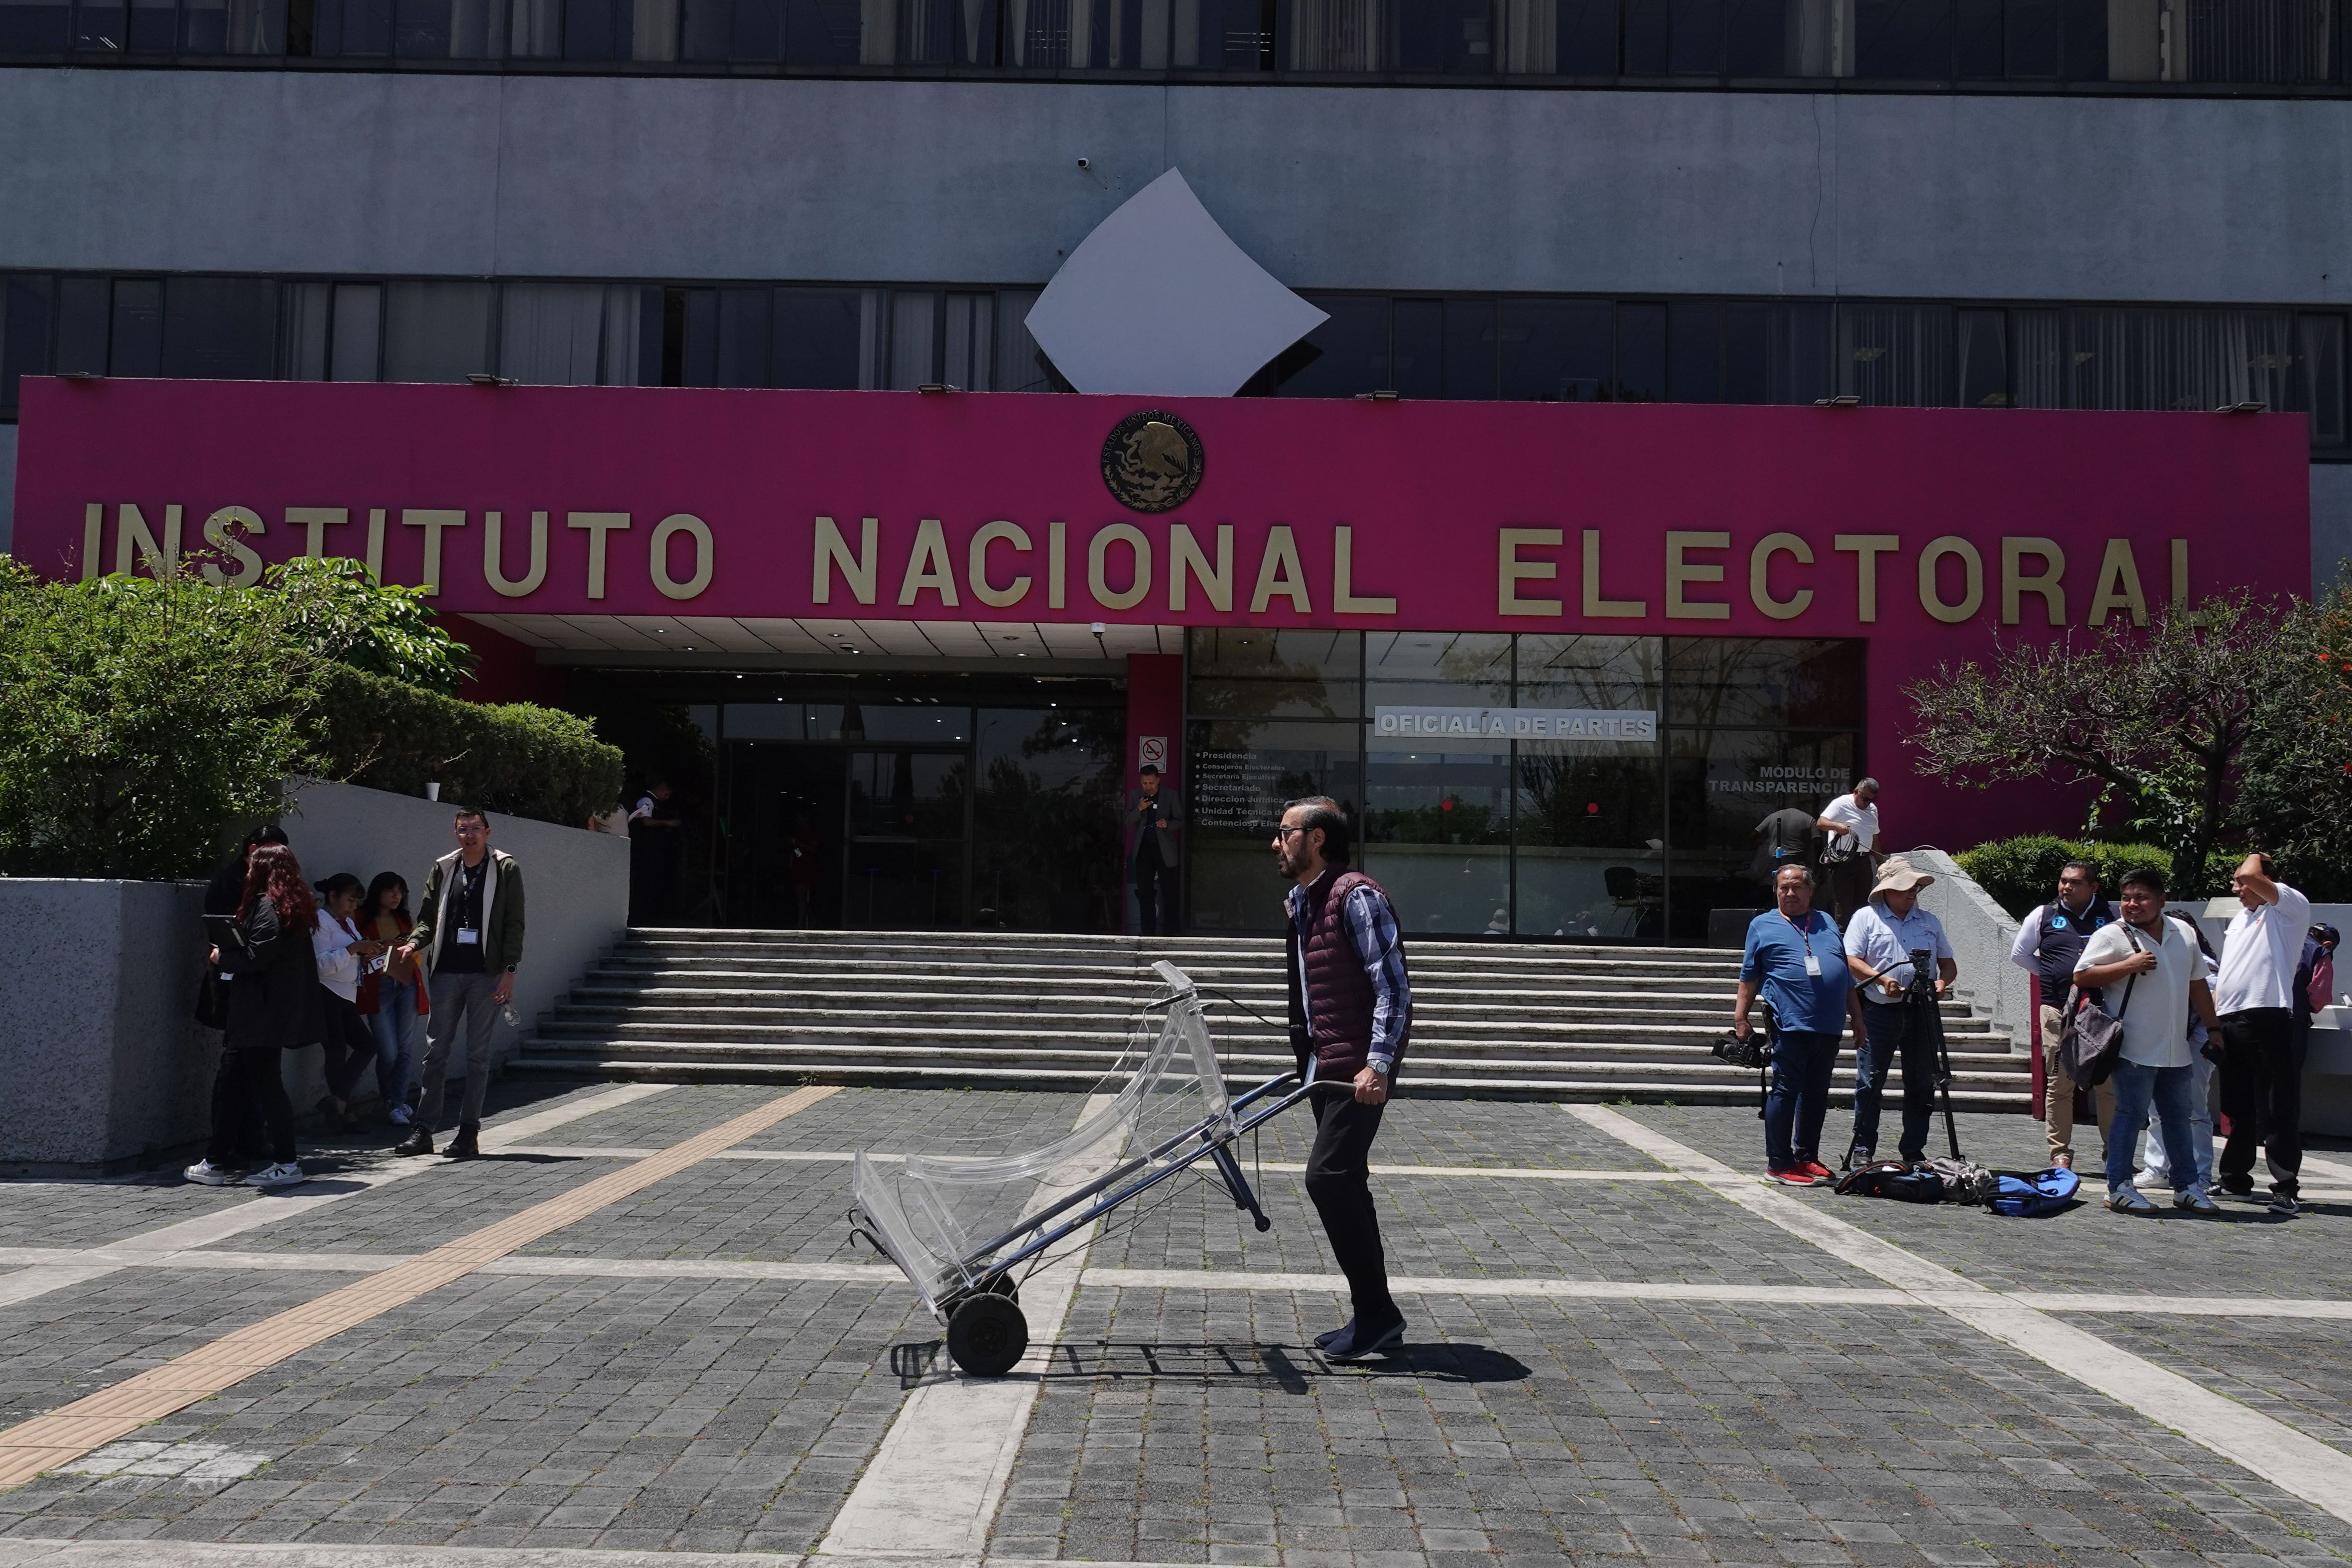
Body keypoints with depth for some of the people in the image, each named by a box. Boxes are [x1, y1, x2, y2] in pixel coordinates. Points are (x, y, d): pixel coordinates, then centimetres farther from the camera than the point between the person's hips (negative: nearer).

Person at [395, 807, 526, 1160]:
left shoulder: (506, 870, 2)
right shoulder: (444, 869, 11)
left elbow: (514, 924, -1)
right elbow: (428, 916, 15)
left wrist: (509, 971, -8)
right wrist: (415, 942, -6)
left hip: (486, 974, -3)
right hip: (447, 972, 3)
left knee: (478, 1054, 2)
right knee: (436, 1051, 4)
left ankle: (469, 1131, 8)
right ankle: (424, 1129, 9)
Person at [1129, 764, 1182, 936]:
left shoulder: (1171, 795, -1)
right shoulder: (1135, 796, 6)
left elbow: (1180, 821, 2)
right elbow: (1128, 822, 4)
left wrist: (1167, 824, -19)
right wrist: (1139, 809, -14)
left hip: (1165, 849, -3)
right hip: (1143, 850, 3)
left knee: (1169, 894, 0)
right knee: (1145, 893, 5)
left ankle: (1169, 933, 6)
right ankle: (1148, 933, 12)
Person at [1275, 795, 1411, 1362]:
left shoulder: (1357, 897, -14)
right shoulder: (1299, 902, 15)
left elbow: (1393, 985, -18)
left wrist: (1377, 1064, -25)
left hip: (1360, 1066, -10)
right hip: (1324, 1064, 10)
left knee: (1328, 1176, -15)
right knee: (1344, 1182, 11)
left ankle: (1376, 1312, -5)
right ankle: (1372, 1317, 19)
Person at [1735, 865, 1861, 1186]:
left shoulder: (1826, 922, 18)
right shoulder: (1763, 925, 6)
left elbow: (1846, 974, 22)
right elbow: (1749, 977, 5)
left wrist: (1856, 1016, 19)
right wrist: (1740, 1018, -1)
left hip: (1829, 1026, 5)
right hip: (1791, 1024, -5)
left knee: (1817, 1094, 11)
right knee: (1785, 1091, -5)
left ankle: (1807, 1156, 22)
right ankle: (1778, 1163, 0)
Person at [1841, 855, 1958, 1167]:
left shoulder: (1929, 921, 16)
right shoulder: (1866, 918, 3)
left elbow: (1948, 963, 19)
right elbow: (1851, 961, -4)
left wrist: (1942, 982, -3)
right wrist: (1881, 978, -19)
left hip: (1922, 1010, 4)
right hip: (1879, 1012, -4)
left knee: (1922, 1083, 5)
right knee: (1870, 1082, -2)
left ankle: (1914, 1150, 15)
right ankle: (1862, 1150, 6)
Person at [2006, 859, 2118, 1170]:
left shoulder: (2111, 915, 7)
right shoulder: (2044, 916, 8)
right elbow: (2019, 954, 17)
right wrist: (2050, 976, 8)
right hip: (2058, 1010, 0)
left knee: (2109, 1083, 0)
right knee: (2059, 1083, 1)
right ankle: (2060, 1152, 8)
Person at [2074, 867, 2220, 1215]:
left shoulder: (2183, 934, 13)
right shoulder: (2112, 936, -6)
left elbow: (2198, 985, 20)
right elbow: (2082, 976, -12)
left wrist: (2214, 1028, 20)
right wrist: (2129, 965, -18)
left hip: (2176, 1051, 6)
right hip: (2135, 1051, -6)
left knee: (2179, 1117, 13)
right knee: (2131, 1116, -4)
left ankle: (2187, 1187, 23)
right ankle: (2119, 1188, 3)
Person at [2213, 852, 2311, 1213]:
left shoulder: (2291, 907, -1)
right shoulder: (2239, 919, 23)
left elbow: (2252, 876, -18)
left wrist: (2256, 858, 3)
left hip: (2267, 1017, -8)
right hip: (2230, 1021, 8)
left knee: (2279, 1109, -5)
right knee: (2238, 1108, 15)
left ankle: (2286, 1187, -2)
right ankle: (2235, 1179, 24)